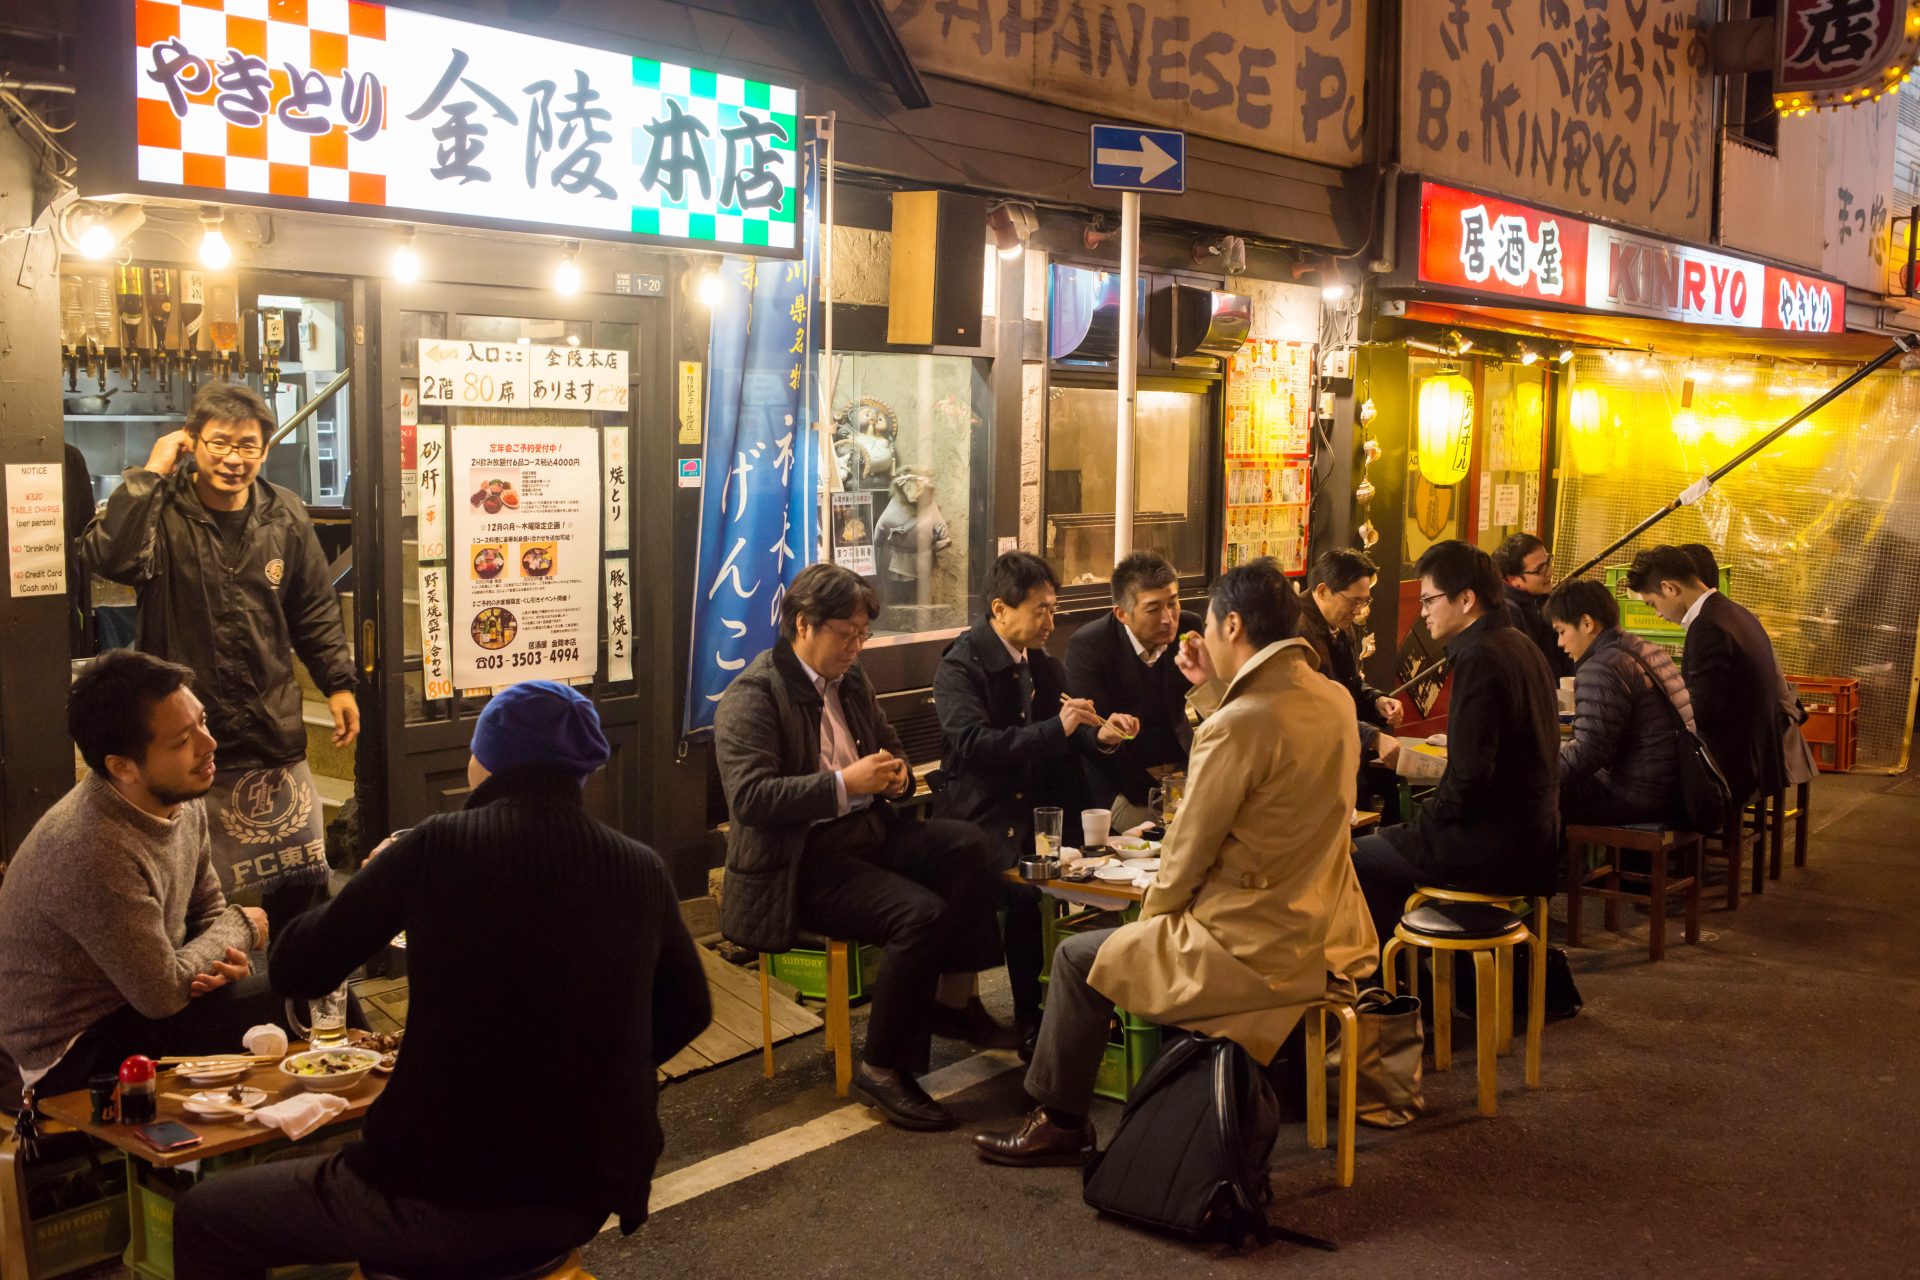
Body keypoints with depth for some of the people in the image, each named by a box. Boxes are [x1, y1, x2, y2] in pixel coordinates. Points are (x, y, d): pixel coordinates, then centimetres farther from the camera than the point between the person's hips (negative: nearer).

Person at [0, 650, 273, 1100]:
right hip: (76, 1053, -8)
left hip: (134, 1002, 8)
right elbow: (162, 994, -25)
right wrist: (240, 927, -10)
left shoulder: (181, 801, -4)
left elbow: (207, 911, 10)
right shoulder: (93, 852, -32)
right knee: (285, 1006, -19)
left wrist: (229, 958, -13)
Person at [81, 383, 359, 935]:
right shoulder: (161, 511, -8)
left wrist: (338, 683, 8)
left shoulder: (285, 516, 3)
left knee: (300, 873, 13)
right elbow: (110, 558, -30)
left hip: (273, 730, 4)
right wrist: (150, 474, -23)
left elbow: (315, 609, 12)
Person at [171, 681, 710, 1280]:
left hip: (446, 1205, -5)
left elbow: (296, 969, -4)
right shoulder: (641, 870, -2)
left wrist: (376, 883, 14)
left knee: (204, 1217, 20)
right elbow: (686, 1012, 12)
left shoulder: (438, 846, -12)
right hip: (581, 1204, 6)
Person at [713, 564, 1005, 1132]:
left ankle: (954, 999, -4)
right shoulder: (752, 695, -11)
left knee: (968, 845, -18)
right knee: (920, 914, -28)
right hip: (802, 863, -8)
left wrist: (897, 772, 2)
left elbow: (889, 741, 28)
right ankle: (882, 1067, -12)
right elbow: (749, 797, -22)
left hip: (868, 832, 8)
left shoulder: (850, 678, 13)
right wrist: (844, 783, -26)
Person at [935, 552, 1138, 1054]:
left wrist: (1097, 735, -9)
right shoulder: (960, 666, -11)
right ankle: (1030, 1016, -11)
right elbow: (973, 744, -25)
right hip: (982, 815, -6)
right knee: (1025, 889, -29)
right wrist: (1057, 729, -30)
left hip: (1038, 806, 7)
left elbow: (1062, 742, 13)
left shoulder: (1043, 663, 13)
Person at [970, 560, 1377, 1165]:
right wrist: (1212, 689, 13)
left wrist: (1153, 913, 3)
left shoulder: (1238, 723, -23)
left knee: (1080, 959, 8)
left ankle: (1060, 1121, 23)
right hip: (1326, 935, 9)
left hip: (1253, 953, -8)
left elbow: (1187, 851, -15)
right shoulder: (1333, 700, 2)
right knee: (1167, 934, 32)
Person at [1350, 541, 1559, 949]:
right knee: (1390, 843, 25)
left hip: (1495, 851, -10)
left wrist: (1426, 820, -9)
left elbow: (1469, 775, -25)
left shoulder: (1479, 658, -21)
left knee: (1357, 857, 2)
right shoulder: (1519, 645, 10)